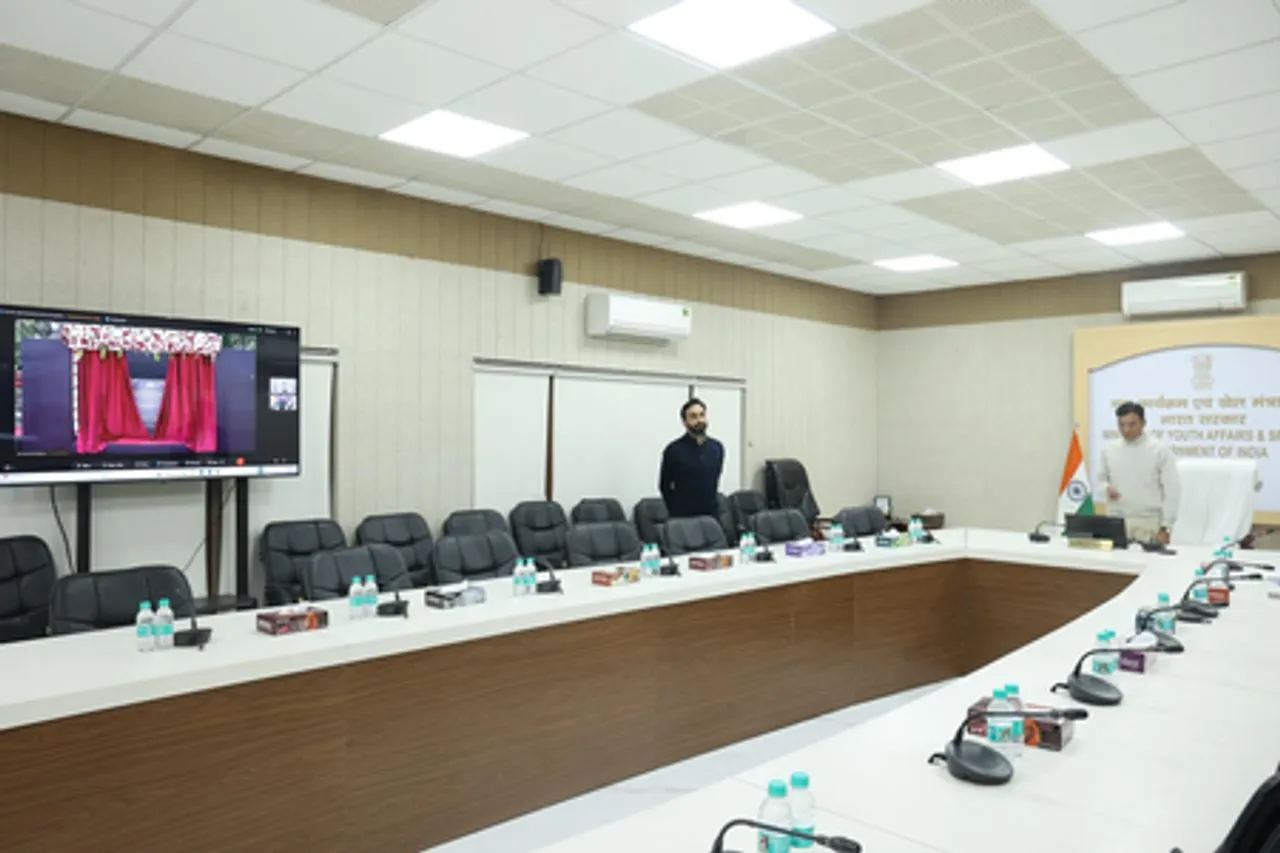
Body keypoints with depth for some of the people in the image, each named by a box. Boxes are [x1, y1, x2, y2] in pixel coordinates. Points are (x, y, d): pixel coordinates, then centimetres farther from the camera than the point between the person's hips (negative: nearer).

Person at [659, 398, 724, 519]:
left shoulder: (717, 448, 5)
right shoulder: (674, 450, -7)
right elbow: (664, 486, 2)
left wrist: (711, 503, 15)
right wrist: (677, 510, 6)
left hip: (711, 515, 4)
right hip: (683, 517, -4)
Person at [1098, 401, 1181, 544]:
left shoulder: (1160, 450, -1)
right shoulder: (1109, 450, 9)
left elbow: (1171, 491, -3)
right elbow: (1102, 479, 20)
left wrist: (1165, 527, -8)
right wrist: (1106, 488, -5)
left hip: (1148, 524, -3)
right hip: (1115, 522, 3)